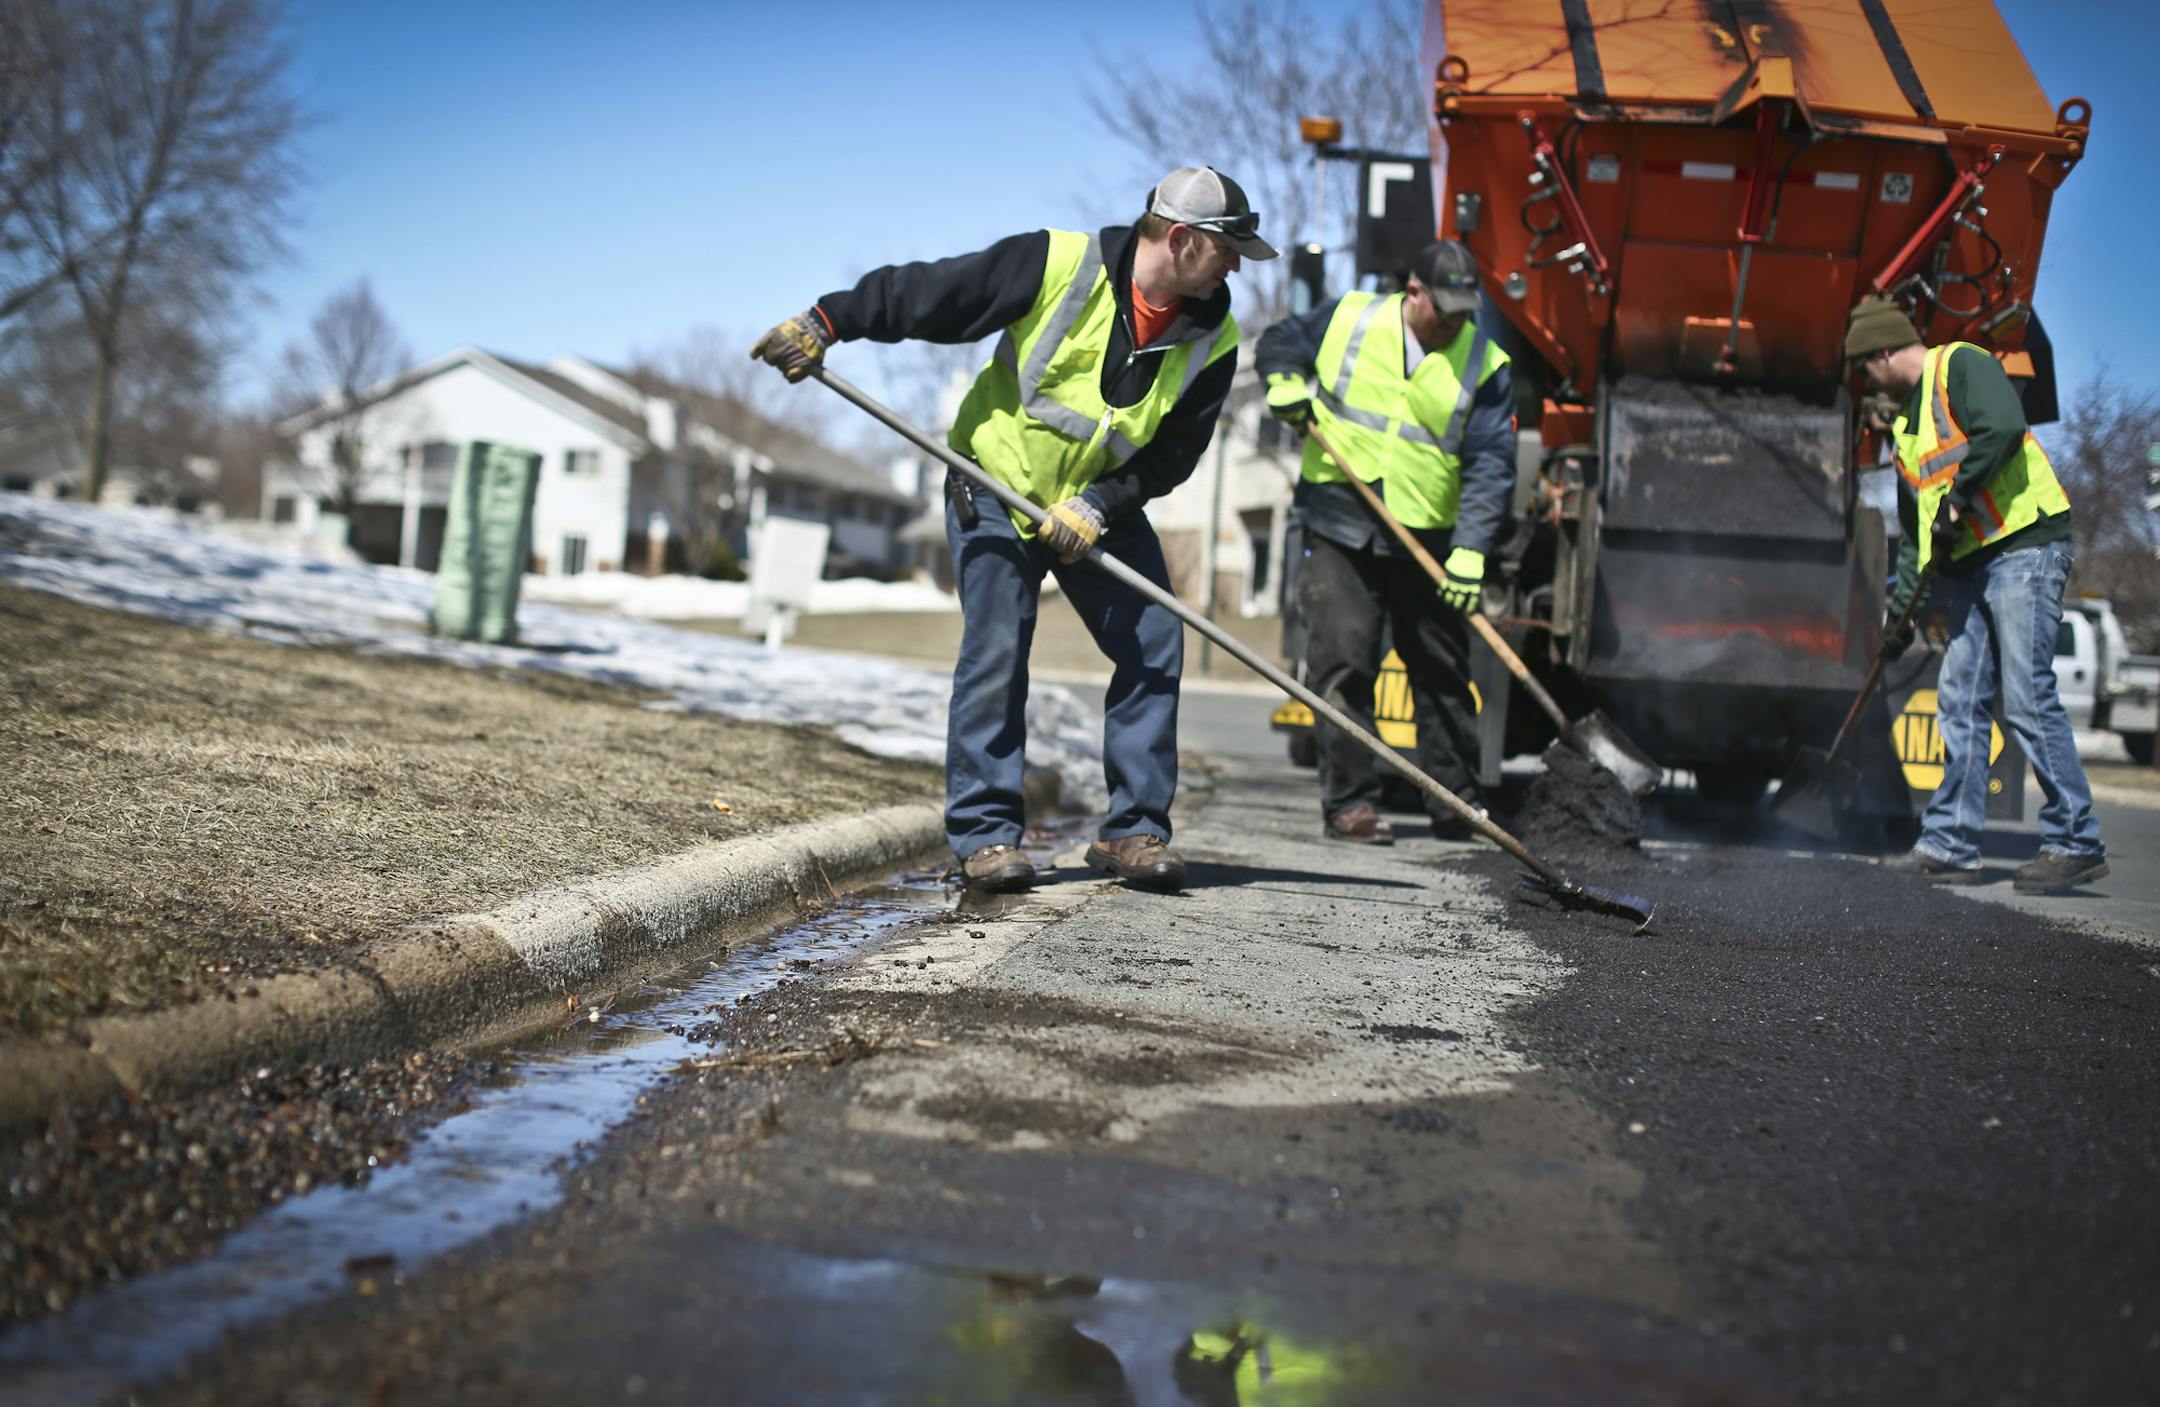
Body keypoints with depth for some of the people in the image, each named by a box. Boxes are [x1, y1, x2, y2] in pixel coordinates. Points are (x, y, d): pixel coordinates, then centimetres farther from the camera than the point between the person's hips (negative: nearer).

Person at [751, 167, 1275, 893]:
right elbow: (922, 293, -17)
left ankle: (1135, 828, 4)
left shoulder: (1211, 340, -10)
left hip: (1102, 506, 4)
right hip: (996, 486, -4)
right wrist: (825, 322, -17)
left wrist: (1097, 505, -19)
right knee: (995, 651, -10)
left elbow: (1174, 453, -6)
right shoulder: (1057, 264, -22)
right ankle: (984, 832, -1)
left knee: (1154, 646, -4)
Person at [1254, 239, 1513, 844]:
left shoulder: (1484, 365, -1)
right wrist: (1285, 380, -5)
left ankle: (1456, 802, 19)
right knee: (1342, 662, -7)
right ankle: (1348, 801, -1)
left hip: (1427, 541, 1)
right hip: (1339, 528, -1)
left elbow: (1491, 464, -6)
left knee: (1443, 671, 8)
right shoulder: (1347, 318, 1)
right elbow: (1280, 340, 18)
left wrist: (1471, 549, -17)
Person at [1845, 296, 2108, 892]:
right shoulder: (1907, 422, 23)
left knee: (2028, 697, -11)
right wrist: (1901, 604, 20)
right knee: (1958, 699, 5)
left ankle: (2076, 843, -4)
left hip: (2024, 547, -9)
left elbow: (2003, 427, -23)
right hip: (1969, 566, 9)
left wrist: (1958, 501, -18)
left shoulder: (1962, 365, -3)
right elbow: (1914, 526, 25)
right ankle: (1950, 846, 9)